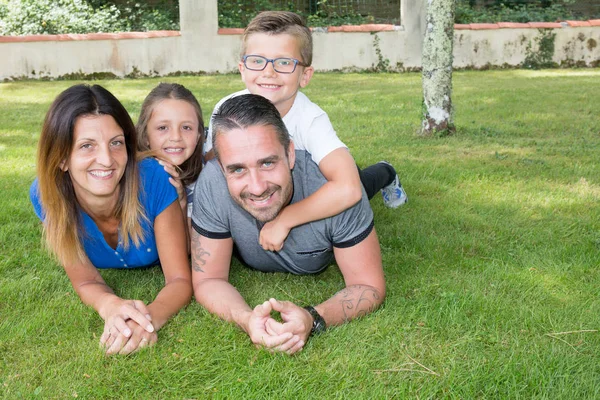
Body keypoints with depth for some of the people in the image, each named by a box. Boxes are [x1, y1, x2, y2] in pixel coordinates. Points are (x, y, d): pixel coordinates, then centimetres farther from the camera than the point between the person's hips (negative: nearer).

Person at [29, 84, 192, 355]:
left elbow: (181, 279, -37)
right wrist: (111, 305, -54)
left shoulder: (154, 180, -42)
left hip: (157, 276, -2)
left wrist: (149, 316, -61)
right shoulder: (46, 195, -36)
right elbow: (86, 280, -28)